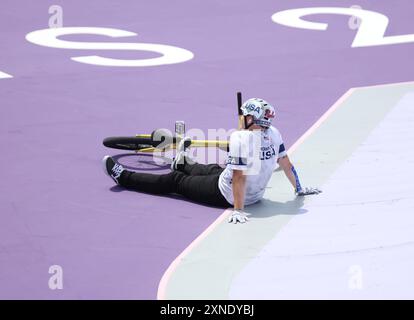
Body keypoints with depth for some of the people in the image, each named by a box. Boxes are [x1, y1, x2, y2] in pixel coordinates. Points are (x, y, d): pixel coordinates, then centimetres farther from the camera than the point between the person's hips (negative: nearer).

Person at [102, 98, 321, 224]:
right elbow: (286, 163, 2)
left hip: (225, 194, -7)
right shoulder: (273, 134, -8)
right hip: (256, 194, 7)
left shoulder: (240, 139, -30)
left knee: (174, 181, 8)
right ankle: (183, 164, 71)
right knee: (213, 170, 37)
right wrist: (299, 189, 15)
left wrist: (238, 210, -32)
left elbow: (239, 178, -33)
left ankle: (123, 177, 23)